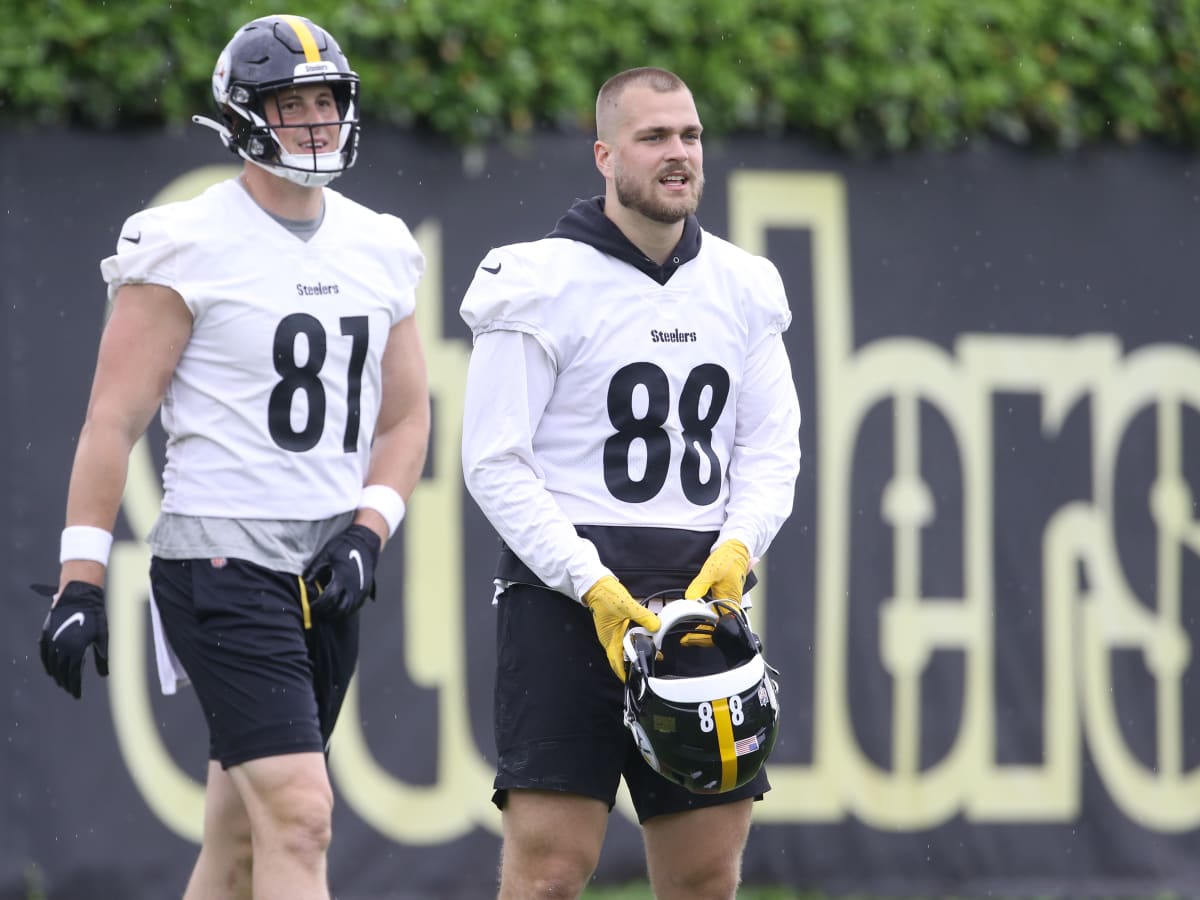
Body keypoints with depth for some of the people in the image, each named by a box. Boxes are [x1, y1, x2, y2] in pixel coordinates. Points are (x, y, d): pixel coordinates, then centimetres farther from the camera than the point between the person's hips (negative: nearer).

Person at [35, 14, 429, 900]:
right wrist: (80, 581, -12)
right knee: (300, 818, -16)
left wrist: (367, 530, 0)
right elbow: (114, 416, -8)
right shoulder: (187, 245, -7)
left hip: (327, 576, 7)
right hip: (223, 559, -6)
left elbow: (405, 418, 18)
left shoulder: (379, 251, 12)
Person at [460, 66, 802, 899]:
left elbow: (772, 448, 13)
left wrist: (736, 550, -7)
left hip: (701, 590, 5)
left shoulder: (743, 287, 12)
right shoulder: (542, 286, -5)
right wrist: (593, 586, -16)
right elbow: (495, 464, -7)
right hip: (568, 596, -5)